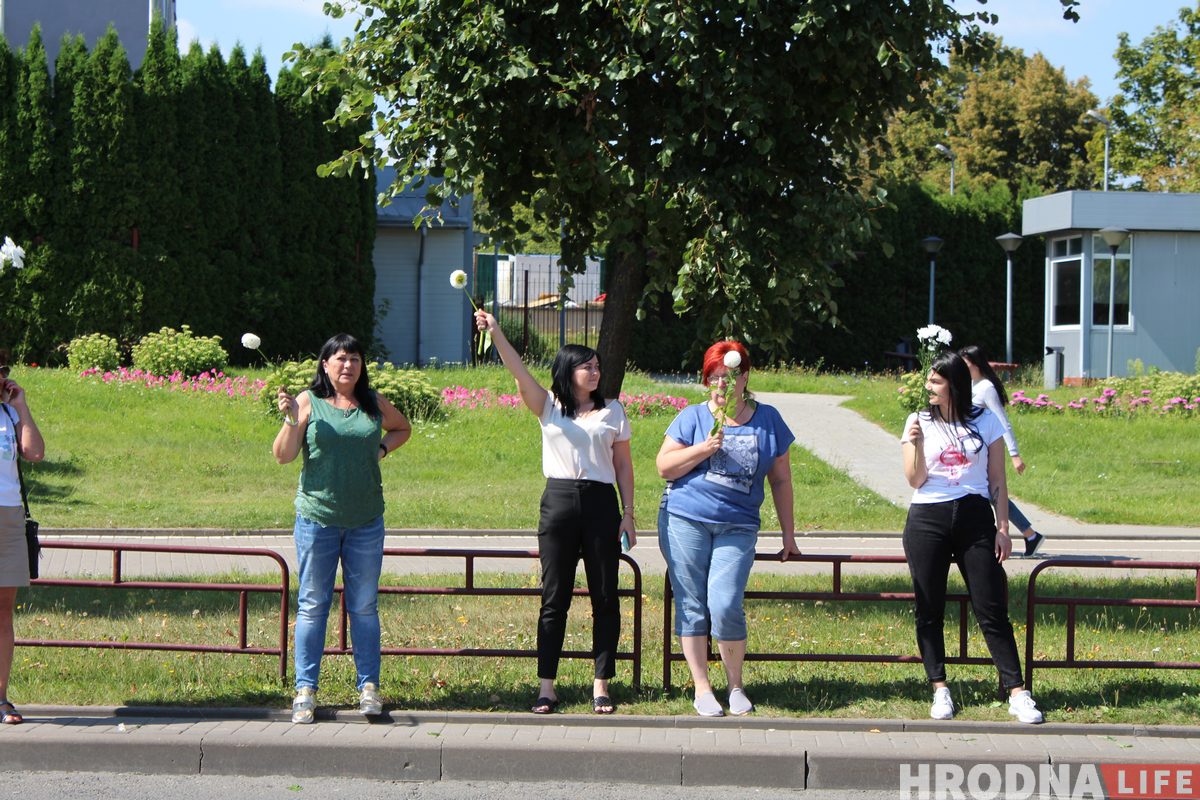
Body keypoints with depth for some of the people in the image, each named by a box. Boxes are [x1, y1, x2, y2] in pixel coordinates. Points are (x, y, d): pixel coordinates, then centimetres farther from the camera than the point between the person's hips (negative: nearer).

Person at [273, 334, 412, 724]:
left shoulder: (374, 403, 6)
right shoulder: (309, 401, -2)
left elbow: (403, 428, 26)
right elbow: (283, 456, -4)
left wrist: (381, 449, 7)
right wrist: (291, 420, -19)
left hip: (366, 522, 2)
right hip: (317, 517, -2)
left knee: (364, 606, 7)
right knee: (312, 605, 3)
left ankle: (369, 687, 12)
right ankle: (305, 689, 7)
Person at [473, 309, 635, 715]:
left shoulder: (612, 411, 11)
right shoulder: (548, 406, 8)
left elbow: (623, 465, 12)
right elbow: (520, 373, -8)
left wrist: (628, 513, 5)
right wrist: (495, 333, -22)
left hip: (601, 503, 1)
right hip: (558, 502, -1)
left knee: (604, 598, 1)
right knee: (554, 597, 1)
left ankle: (601, 685, 8)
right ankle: (546, 686, 5)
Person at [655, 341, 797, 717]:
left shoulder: (767, 420, 11)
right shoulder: (693, 417, 7)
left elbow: (780, 480, 15)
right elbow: (664, 466, 3)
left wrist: (788, 533, 14)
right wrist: (703, 449, -12)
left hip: (737, 527, 0)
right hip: (685, 520, 0)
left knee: (726, 605, -13)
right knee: (692, 605, -1)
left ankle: (736, 685, 5)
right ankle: (701, 688, 8)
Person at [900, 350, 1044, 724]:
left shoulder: (985, 422, 4)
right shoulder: (919, 422, 5)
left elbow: (997, 480, 6)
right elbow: (915, 480, 0)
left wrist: (1003, 527, 1)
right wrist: (914, 443, -15)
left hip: (974, 518, -1)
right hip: (927, 521, 1)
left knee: (992, 609, -4)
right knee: (929, 610, 3)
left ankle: (1017, 693, -3)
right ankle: (939, 690, 13)